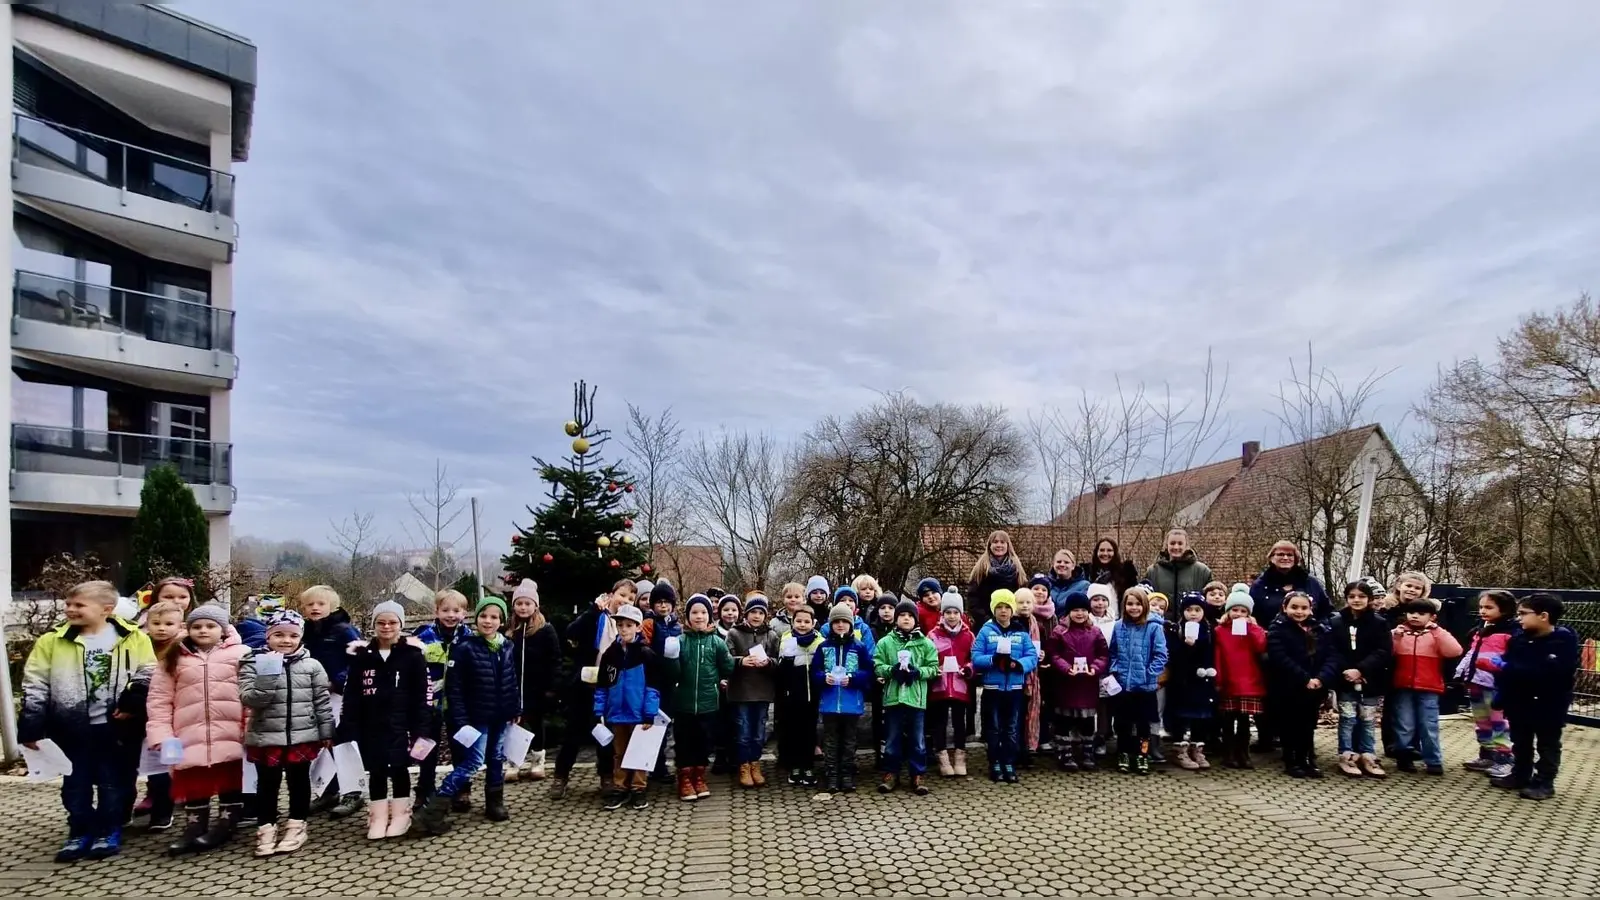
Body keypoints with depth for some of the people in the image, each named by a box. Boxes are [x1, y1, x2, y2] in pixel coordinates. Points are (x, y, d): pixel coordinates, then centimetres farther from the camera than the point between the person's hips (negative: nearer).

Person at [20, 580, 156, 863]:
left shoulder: (134, 638, -5)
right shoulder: (52, 641, -1)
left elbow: (147, 676, 0)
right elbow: (35, 687, 1)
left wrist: (132, 705, -13)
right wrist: (30, 727, -3)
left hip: (117, 726, -1)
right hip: (72, 727, 2)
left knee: (114, 781, 8)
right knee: (76, 782, 11)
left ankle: (109, 832, 21)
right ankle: (81, 832, 25)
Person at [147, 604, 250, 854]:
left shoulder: (241, 654, 0)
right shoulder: (174, 658, 9)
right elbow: (159, 699, 6)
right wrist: (161, 734, -4)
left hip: (229, 734, -2)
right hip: (190, 736, 2)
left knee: (230, 780, 6)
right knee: (193, 783, 8)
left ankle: (225, 825, 16)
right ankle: (194, 827, 18)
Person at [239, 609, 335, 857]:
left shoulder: (312, 666, 0)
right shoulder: (253, 664, -2)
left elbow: (322, 702, 4)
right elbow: (249, 700, -12)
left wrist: (326, 732, 4)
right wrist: (267, 677, -25)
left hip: (302, 735, 1)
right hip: (266, 737, -1)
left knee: (299, 781, 10)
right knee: (267, 783, 8)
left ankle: (296, 825, 22)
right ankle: (266, 828, 20)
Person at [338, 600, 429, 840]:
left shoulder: (412, 655, -6)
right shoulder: (361, 655, 2)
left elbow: (421, 696, -6)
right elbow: (351, 696, 3)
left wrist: (420, 729, -10)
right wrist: (347, 730, -3)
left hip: (400, 725, -2)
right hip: (371, 725, 3)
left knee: (399, 769, 7)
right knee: (376, 771, 9)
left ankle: (400, 814, 19)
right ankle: (378, 817, 19)